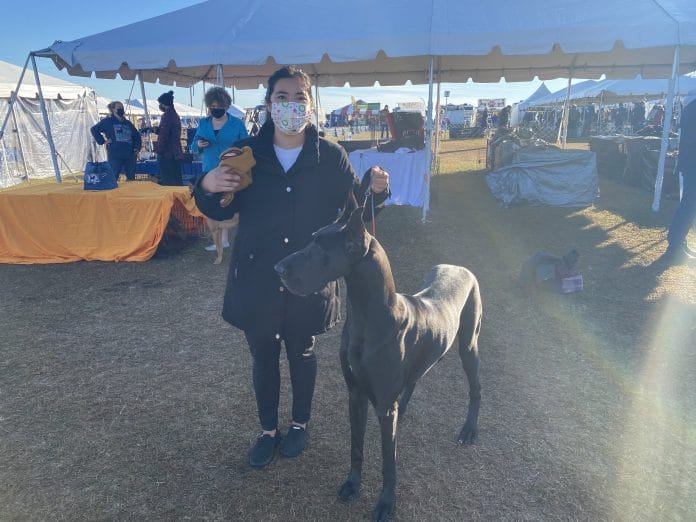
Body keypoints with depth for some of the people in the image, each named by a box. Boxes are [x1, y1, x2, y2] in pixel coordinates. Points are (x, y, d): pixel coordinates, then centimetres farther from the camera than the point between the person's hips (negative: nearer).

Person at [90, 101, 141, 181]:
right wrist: (102, 141, -4)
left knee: (131, 178, 8)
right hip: (114, 156, -5)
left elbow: (137, 136, 28)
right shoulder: (108, 121, 6)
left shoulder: (128, 123, 20)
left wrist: (137, 148, 13)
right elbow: (94, 129, 4)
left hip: (130, 156, 5)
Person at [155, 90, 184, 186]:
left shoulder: (167, 115, -13)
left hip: (167, 154, -9)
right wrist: (155, 129, 24)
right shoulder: (175, 115, 16)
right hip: (176, 153, 9)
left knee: (168, 182, -8)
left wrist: (159, 151, -12)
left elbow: (163, 136, -17)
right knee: (177, 180, 11)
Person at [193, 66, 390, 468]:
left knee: (302, 355, 18)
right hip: (256, 280, 1)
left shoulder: (330, 156, -7)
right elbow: (222, 211, 2)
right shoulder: (247, 153, -5)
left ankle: (300, 424, 44)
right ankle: (268, 430, 41)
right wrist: (208, 187, -19)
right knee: (263, 358, 17)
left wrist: (374, 189, -20)